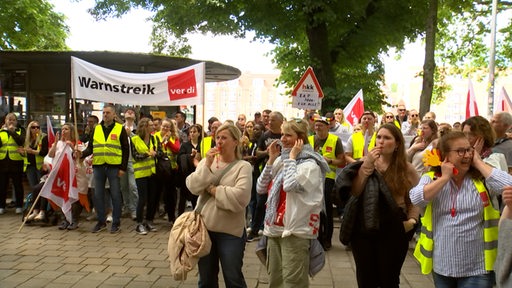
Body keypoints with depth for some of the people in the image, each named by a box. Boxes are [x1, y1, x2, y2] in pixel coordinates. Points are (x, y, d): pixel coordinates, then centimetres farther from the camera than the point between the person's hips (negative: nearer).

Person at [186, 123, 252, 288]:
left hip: (230, 231, -4)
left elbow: (241, 197, -24)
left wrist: (214, 190, -14)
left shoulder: (243, 166, -9)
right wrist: (207, 165, -17)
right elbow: (192, 187, -8)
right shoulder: (206, 161, 5)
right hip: (204, 226, 5)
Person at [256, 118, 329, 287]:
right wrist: (271, 159, 1)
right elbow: (261, 189, 7)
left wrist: (292, 157, -15)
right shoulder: (281, 160, 12)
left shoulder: (310, 164, -11)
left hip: (295, 231, -8)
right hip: (274, 229, 8)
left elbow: (290, 185, -29)